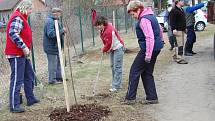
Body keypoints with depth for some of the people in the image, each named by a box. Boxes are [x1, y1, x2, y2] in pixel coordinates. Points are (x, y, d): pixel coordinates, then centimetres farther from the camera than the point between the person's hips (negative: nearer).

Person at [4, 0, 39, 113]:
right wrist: (24, 47, -25)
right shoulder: (17, 17, -15)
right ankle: (14, 106, 0)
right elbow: (13, 33, -27)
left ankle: (30, 99, 28)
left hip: (22, 54, 11)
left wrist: (26, 48, 18)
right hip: (16, 54, -11)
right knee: (17, 79, -6)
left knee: (29, 76, 18)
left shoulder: (21, 18, 18)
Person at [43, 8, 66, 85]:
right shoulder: (50, 21, -19)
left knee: (58, 62, 18)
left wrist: (62, 31, 3)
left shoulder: (55, 21, 13)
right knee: (53, 63, -2)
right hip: (51, 47, -11)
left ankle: (58, 77, 30)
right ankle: (52, 80, 7)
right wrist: (62, 31, -23)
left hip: (55, 46, 11)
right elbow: (51, 34, -29)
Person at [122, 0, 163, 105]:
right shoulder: (151, 16, 14)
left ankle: (130, 98, 5)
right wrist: (159, 41, 33)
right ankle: (152, 98, 18)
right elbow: (160, 30, 26)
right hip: (156, 48, 10)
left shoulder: (144, 20, -18)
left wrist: (148, 55, -26)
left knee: (134, 71, 0)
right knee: (147, 73, 16)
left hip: (148, 49, -10)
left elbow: (150, 38, -26)